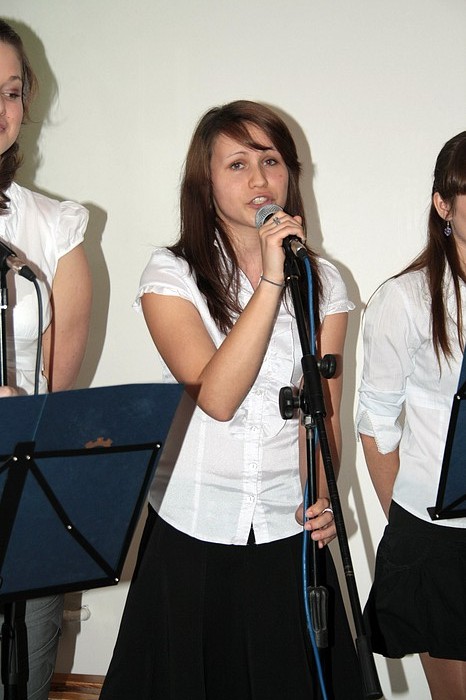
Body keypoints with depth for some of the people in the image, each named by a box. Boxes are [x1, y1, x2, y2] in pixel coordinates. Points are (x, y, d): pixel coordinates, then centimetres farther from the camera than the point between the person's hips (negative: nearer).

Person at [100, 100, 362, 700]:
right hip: (189, 533, -2)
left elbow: (324, 410, 5)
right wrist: (271, 279, -22)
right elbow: (216, 397, -20)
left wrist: (323, 495, -12)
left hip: (289, 534, 2)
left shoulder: (323, 281, 4)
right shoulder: (171, 274, -7)